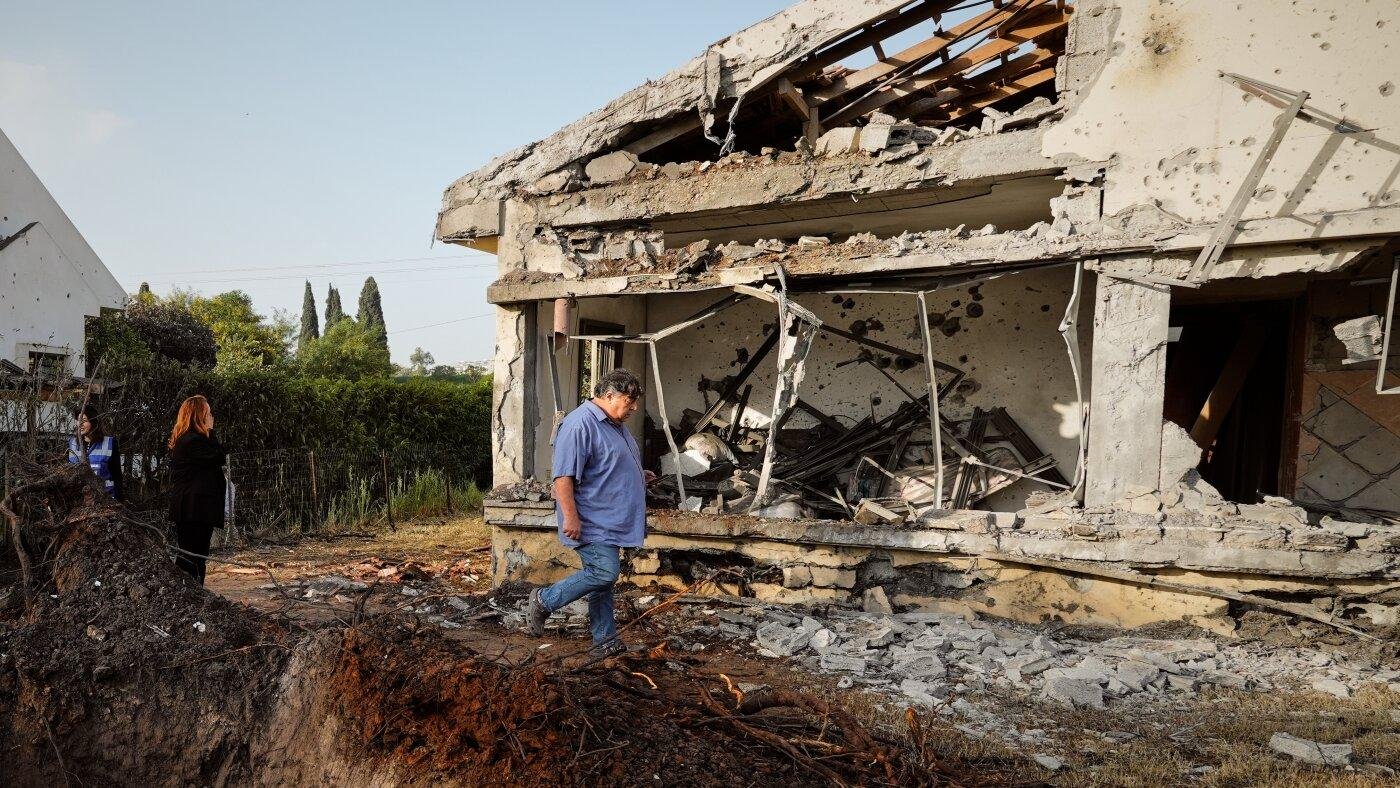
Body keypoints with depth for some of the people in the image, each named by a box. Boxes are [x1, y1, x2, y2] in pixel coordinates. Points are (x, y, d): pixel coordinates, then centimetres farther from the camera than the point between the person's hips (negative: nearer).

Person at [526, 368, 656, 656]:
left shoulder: (615, 424, 15)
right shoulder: (580, 424, -18)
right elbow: (564, 476, -23)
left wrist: (639, 476, 16)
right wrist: (571, 517, -25)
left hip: (610, 521, 10)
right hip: (591, 524, -10)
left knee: (603, 576, 12)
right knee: (603, 573, -15)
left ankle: (605, 640, 18)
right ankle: (544, 601, 2)